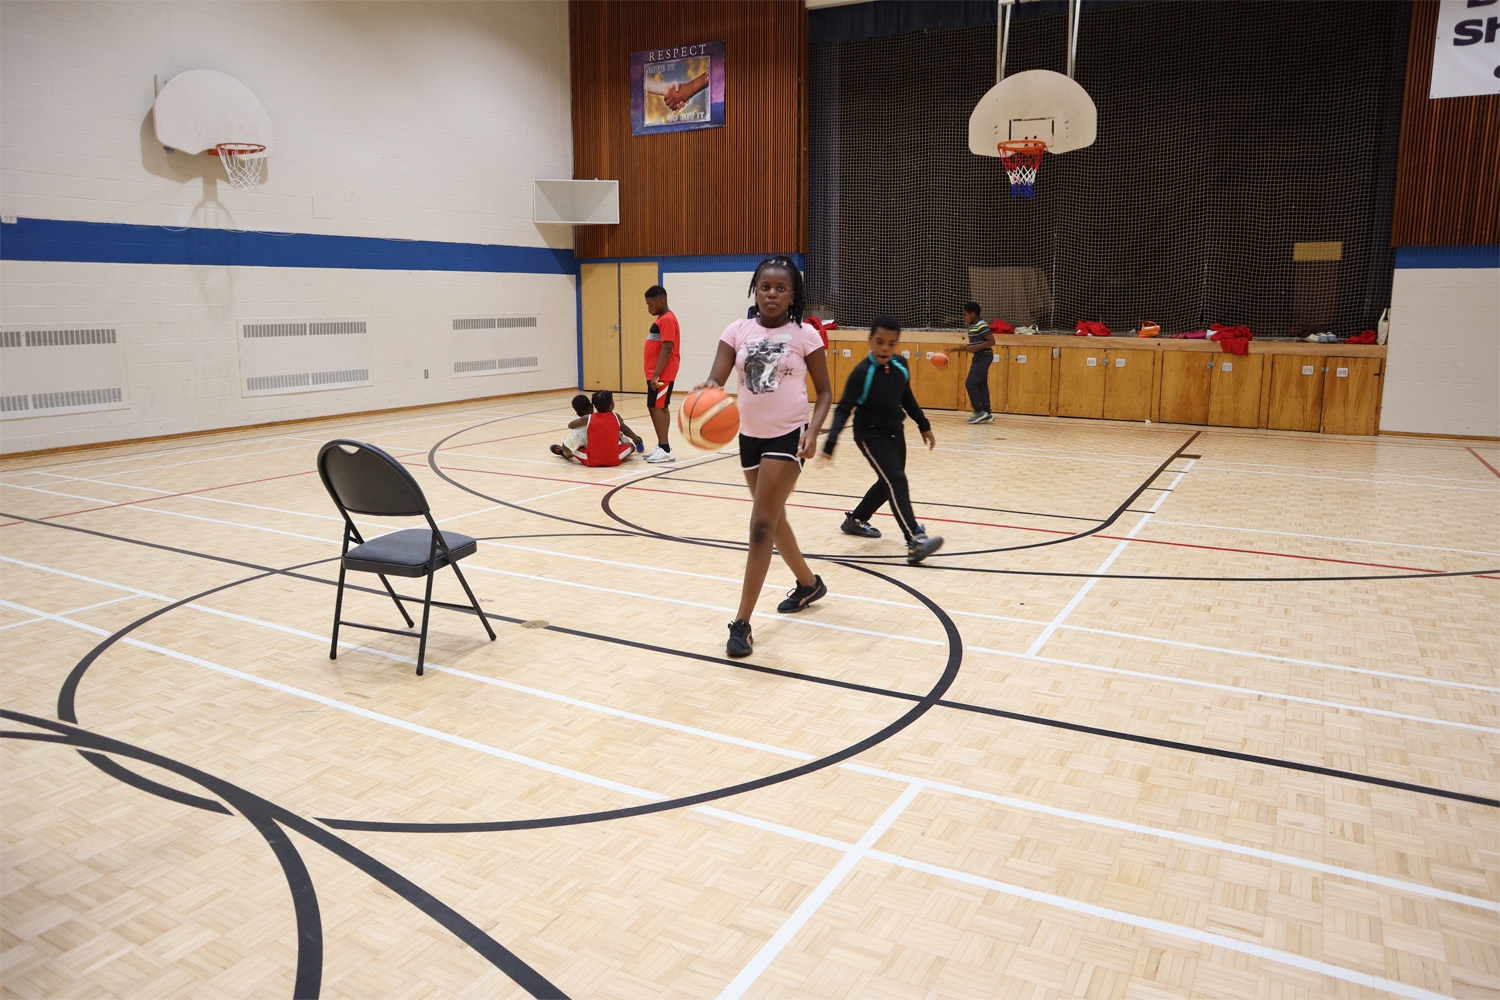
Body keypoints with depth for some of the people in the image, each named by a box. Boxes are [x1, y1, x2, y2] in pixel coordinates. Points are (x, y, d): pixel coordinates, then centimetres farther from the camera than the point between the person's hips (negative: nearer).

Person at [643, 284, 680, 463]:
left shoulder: (667, 319, -14)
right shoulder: (661, 319, 17)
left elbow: (667, 348, -21)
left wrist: (656, 374, -23)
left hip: (661, 375, -10)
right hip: (656, 373, 10)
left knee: (656, 407, -12)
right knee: (660, 408, 12)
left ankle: (665, 450, -12)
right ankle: (662, 448, 17)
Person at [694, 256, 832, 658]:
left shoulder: (804, 335, -6)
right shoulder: (738, 331, 1)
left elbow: (824, 390, -1)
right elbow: (717, 377, -11)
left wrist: (813, 430, -18)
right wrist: (708, 387, -35)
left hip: (788, 436, -5)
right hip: (750, 435, 5)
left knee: (761, 526, -10)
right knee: (774, 519, 20)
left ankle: (742, 622, -4)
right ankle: (809, 583, 45)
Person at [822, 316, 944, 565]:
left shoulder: (900, 366, -5)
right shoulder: (862, 373, -22)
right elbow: (844, 409, -23)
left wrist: (923, 425, 16)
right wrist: (830, 442, -34)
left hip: (895, 432, 7)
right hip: (871, 435, -7)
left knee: (889, 483, 18)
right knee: (896, 481, -19)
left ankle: (855, 520, 39)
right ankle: (915, 542, -26)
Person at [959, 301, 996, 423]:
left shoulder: (982, 326, -15)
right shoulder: (972, 326, 15)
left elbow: (991, 341, -20)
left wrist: (974, 347, -24)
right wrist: (954, 349, 21)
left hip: (983, 357, -10)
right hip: (979, 357, 10)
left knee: (970, 383, -11)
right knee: (981, 385, 8)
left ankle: (980, 411, -5)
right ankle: (987, 414, 10)